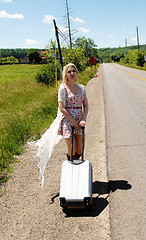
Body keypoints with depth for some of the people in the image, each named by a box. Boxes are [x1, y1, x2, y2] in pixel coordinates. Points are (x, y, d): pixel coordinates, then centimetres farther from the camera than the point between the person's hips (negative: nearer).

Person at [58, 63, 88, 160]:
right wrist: (74, 121, -14)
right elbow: (61, 108, -11)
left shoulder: (81, 87, 10)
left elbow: (86, 105, 9)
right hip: (68, 120, -4)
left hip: (79, 121, 5)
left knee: (80, 150, 5)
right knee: (72, 150, -4)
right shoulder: (63, 88, -5)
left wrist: (84, 119, -7)